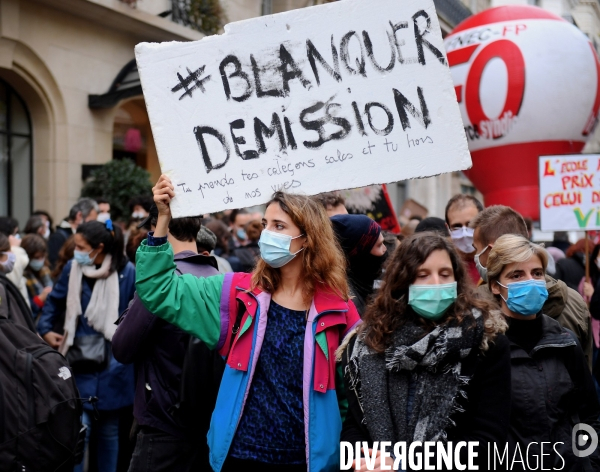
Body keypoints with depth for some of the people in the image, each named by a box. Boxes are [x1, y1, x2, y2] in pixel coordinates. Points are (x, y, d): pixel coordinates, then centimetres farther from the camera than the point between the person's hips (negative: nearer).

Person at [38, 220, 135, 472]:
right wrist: (45, 329, 2)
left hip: (112, 364, -1)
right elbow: (54, 301, 13)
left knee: (109, 430, 13)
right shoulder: (73, 268, -2)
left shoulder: (127, 272, -10)